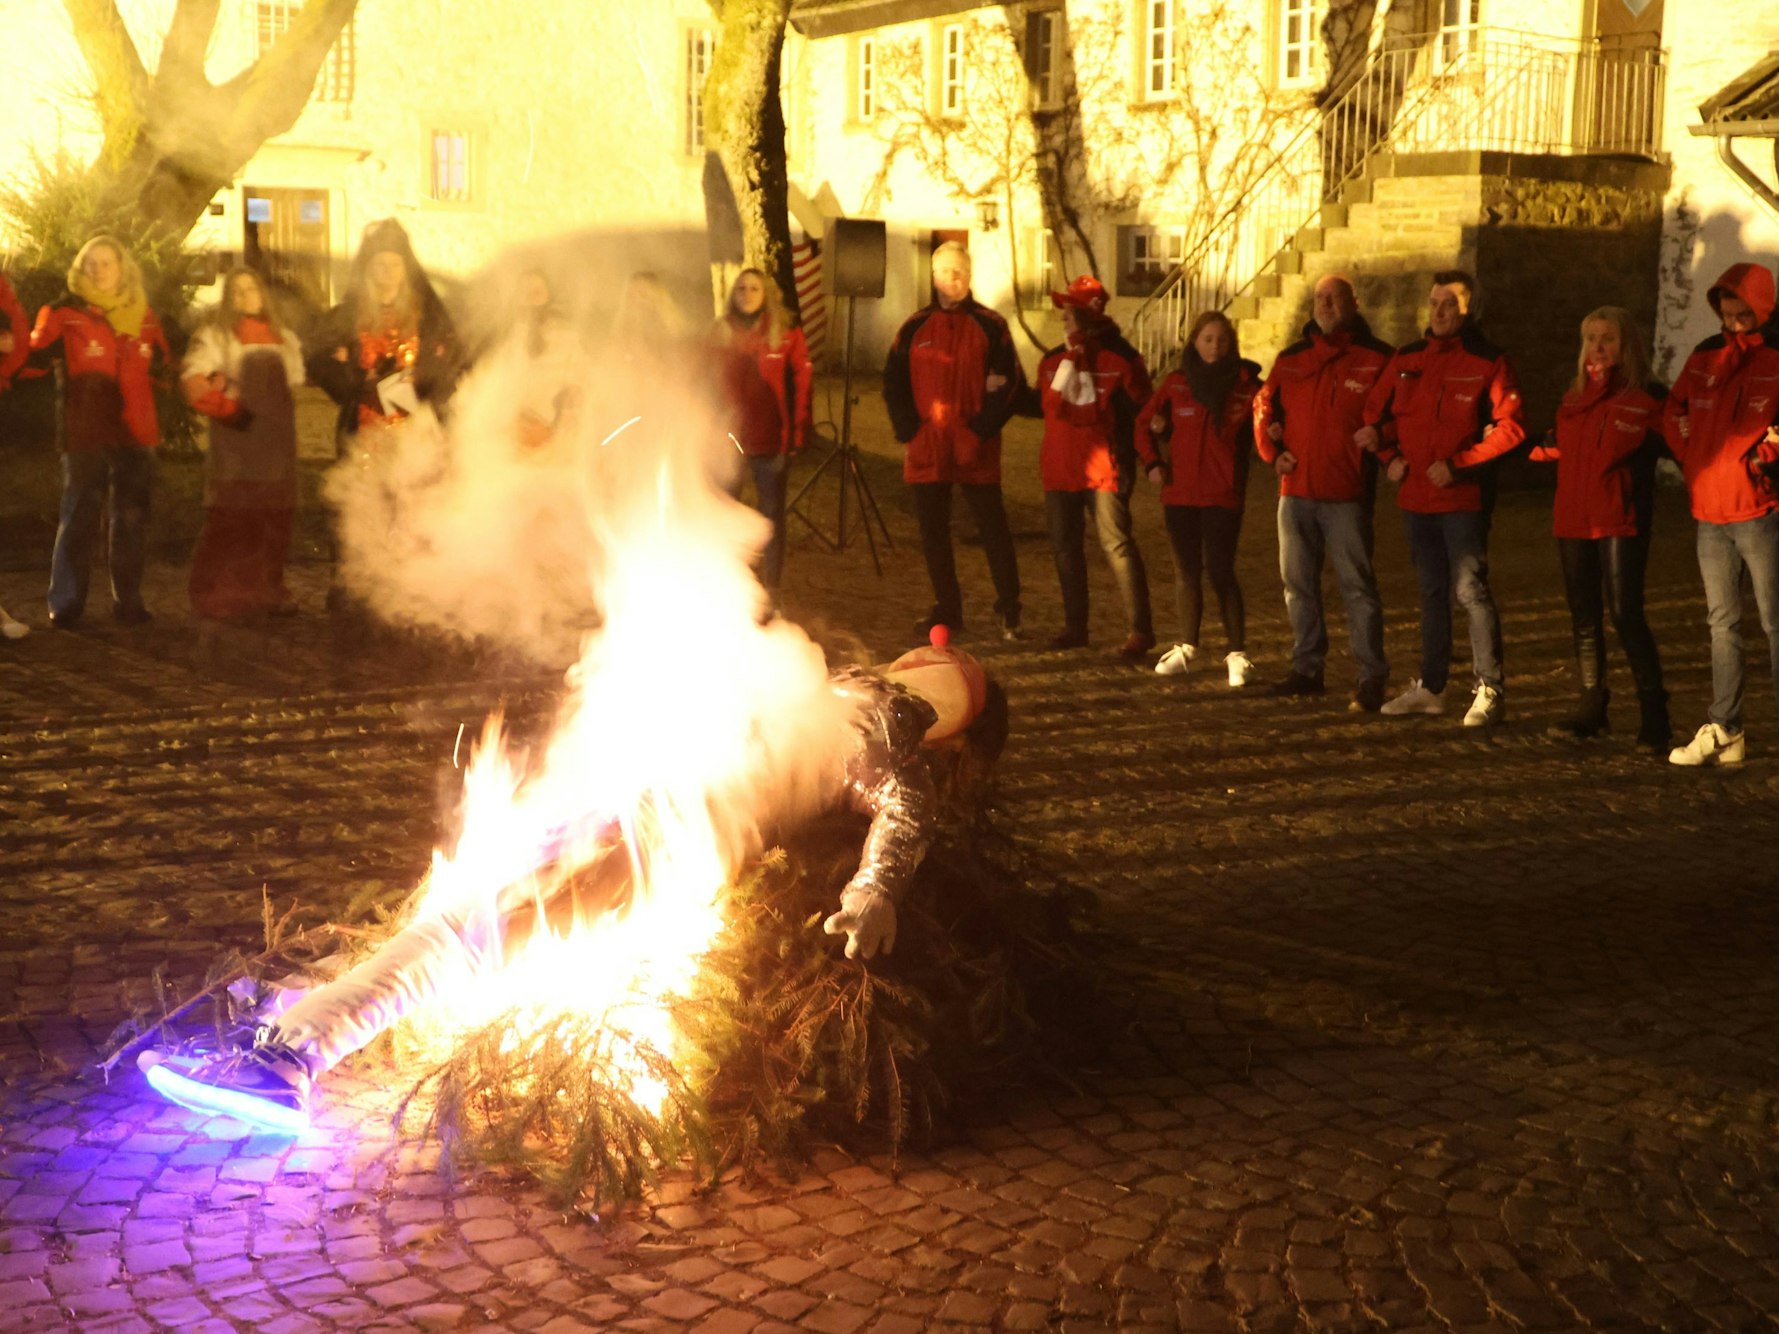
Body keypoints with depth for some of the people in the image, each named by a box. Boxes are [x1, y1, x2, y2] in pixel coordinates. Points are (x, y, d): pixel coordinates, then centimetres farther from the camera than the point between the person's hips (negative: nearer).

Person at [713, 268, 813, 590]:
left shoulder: (786, 335, 0)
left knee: (771, 514, 6)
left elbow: (801, 388, -3)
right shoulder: (722, 334, 7)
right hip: (728, 439, 2)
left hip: (770, 442, -2)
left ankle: (771, 589, 13)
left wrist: (797, 437, -9)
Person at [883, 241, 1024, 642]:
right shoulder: (914, 328, 9)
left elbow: (1011, 383, -1)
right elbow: (894, 383, 10)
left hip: (976, 449, -3)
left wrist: (983, 428, -11)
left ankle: (1008, 608, 7)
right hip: (926, 450, 3)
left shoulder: (990, 326, 1)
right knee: (933, 531, 7)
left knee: (993, 527, -2)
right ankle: (946, 608, 18)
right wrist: (909, 429, -3)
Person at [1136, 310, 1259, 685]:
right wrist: (1153, 462, 5)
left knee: (1220, 570, -8)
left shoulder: (1246, 386, -2)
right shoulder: (1176, 384, 5)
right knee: (1186, 570, 11)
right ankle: (1186, 647, 24)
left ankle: (1237, 653, 0)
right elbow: (1144, 422, 15)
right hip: (1179, 492, 3)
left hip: (1224, 495, -3)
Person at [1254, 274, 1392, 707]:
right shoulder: (1291, 359, 11)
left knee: (1357, 585, -4)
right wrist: (1272, 449, 4)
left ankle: (1372, 677, 0)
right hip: (1295, 491, 5)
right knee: (1298, 583, 11)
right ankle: (1307, 668, 22)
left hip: (1346, 495, -5)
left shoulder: (1375, 359, -1)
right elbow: (1265, 406, 18)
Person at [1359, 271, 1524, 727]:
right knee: (1431, 592, 15)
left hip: (1463, 499, -6)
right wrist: (1389, 457, 1)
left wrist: (1458, 465, -16)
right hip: (1415, 497, 6)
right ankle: (1430, 687, 24)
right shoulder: (1406, 359, 10)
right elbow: (1376, 412, 17)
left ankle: (1491, 690, -3)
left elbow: (1510, 426, -12)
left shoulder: (1488, 362, -6)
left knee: (1471, 590, -10)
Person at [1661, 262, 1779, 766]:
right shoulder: (1706, 355, 10)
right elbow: (1673, 412, 18)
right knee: (1722, 624, 12)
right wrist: (1695, 461, 7)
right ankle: (1724, 732, 20)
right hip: (1710, 513, 6)